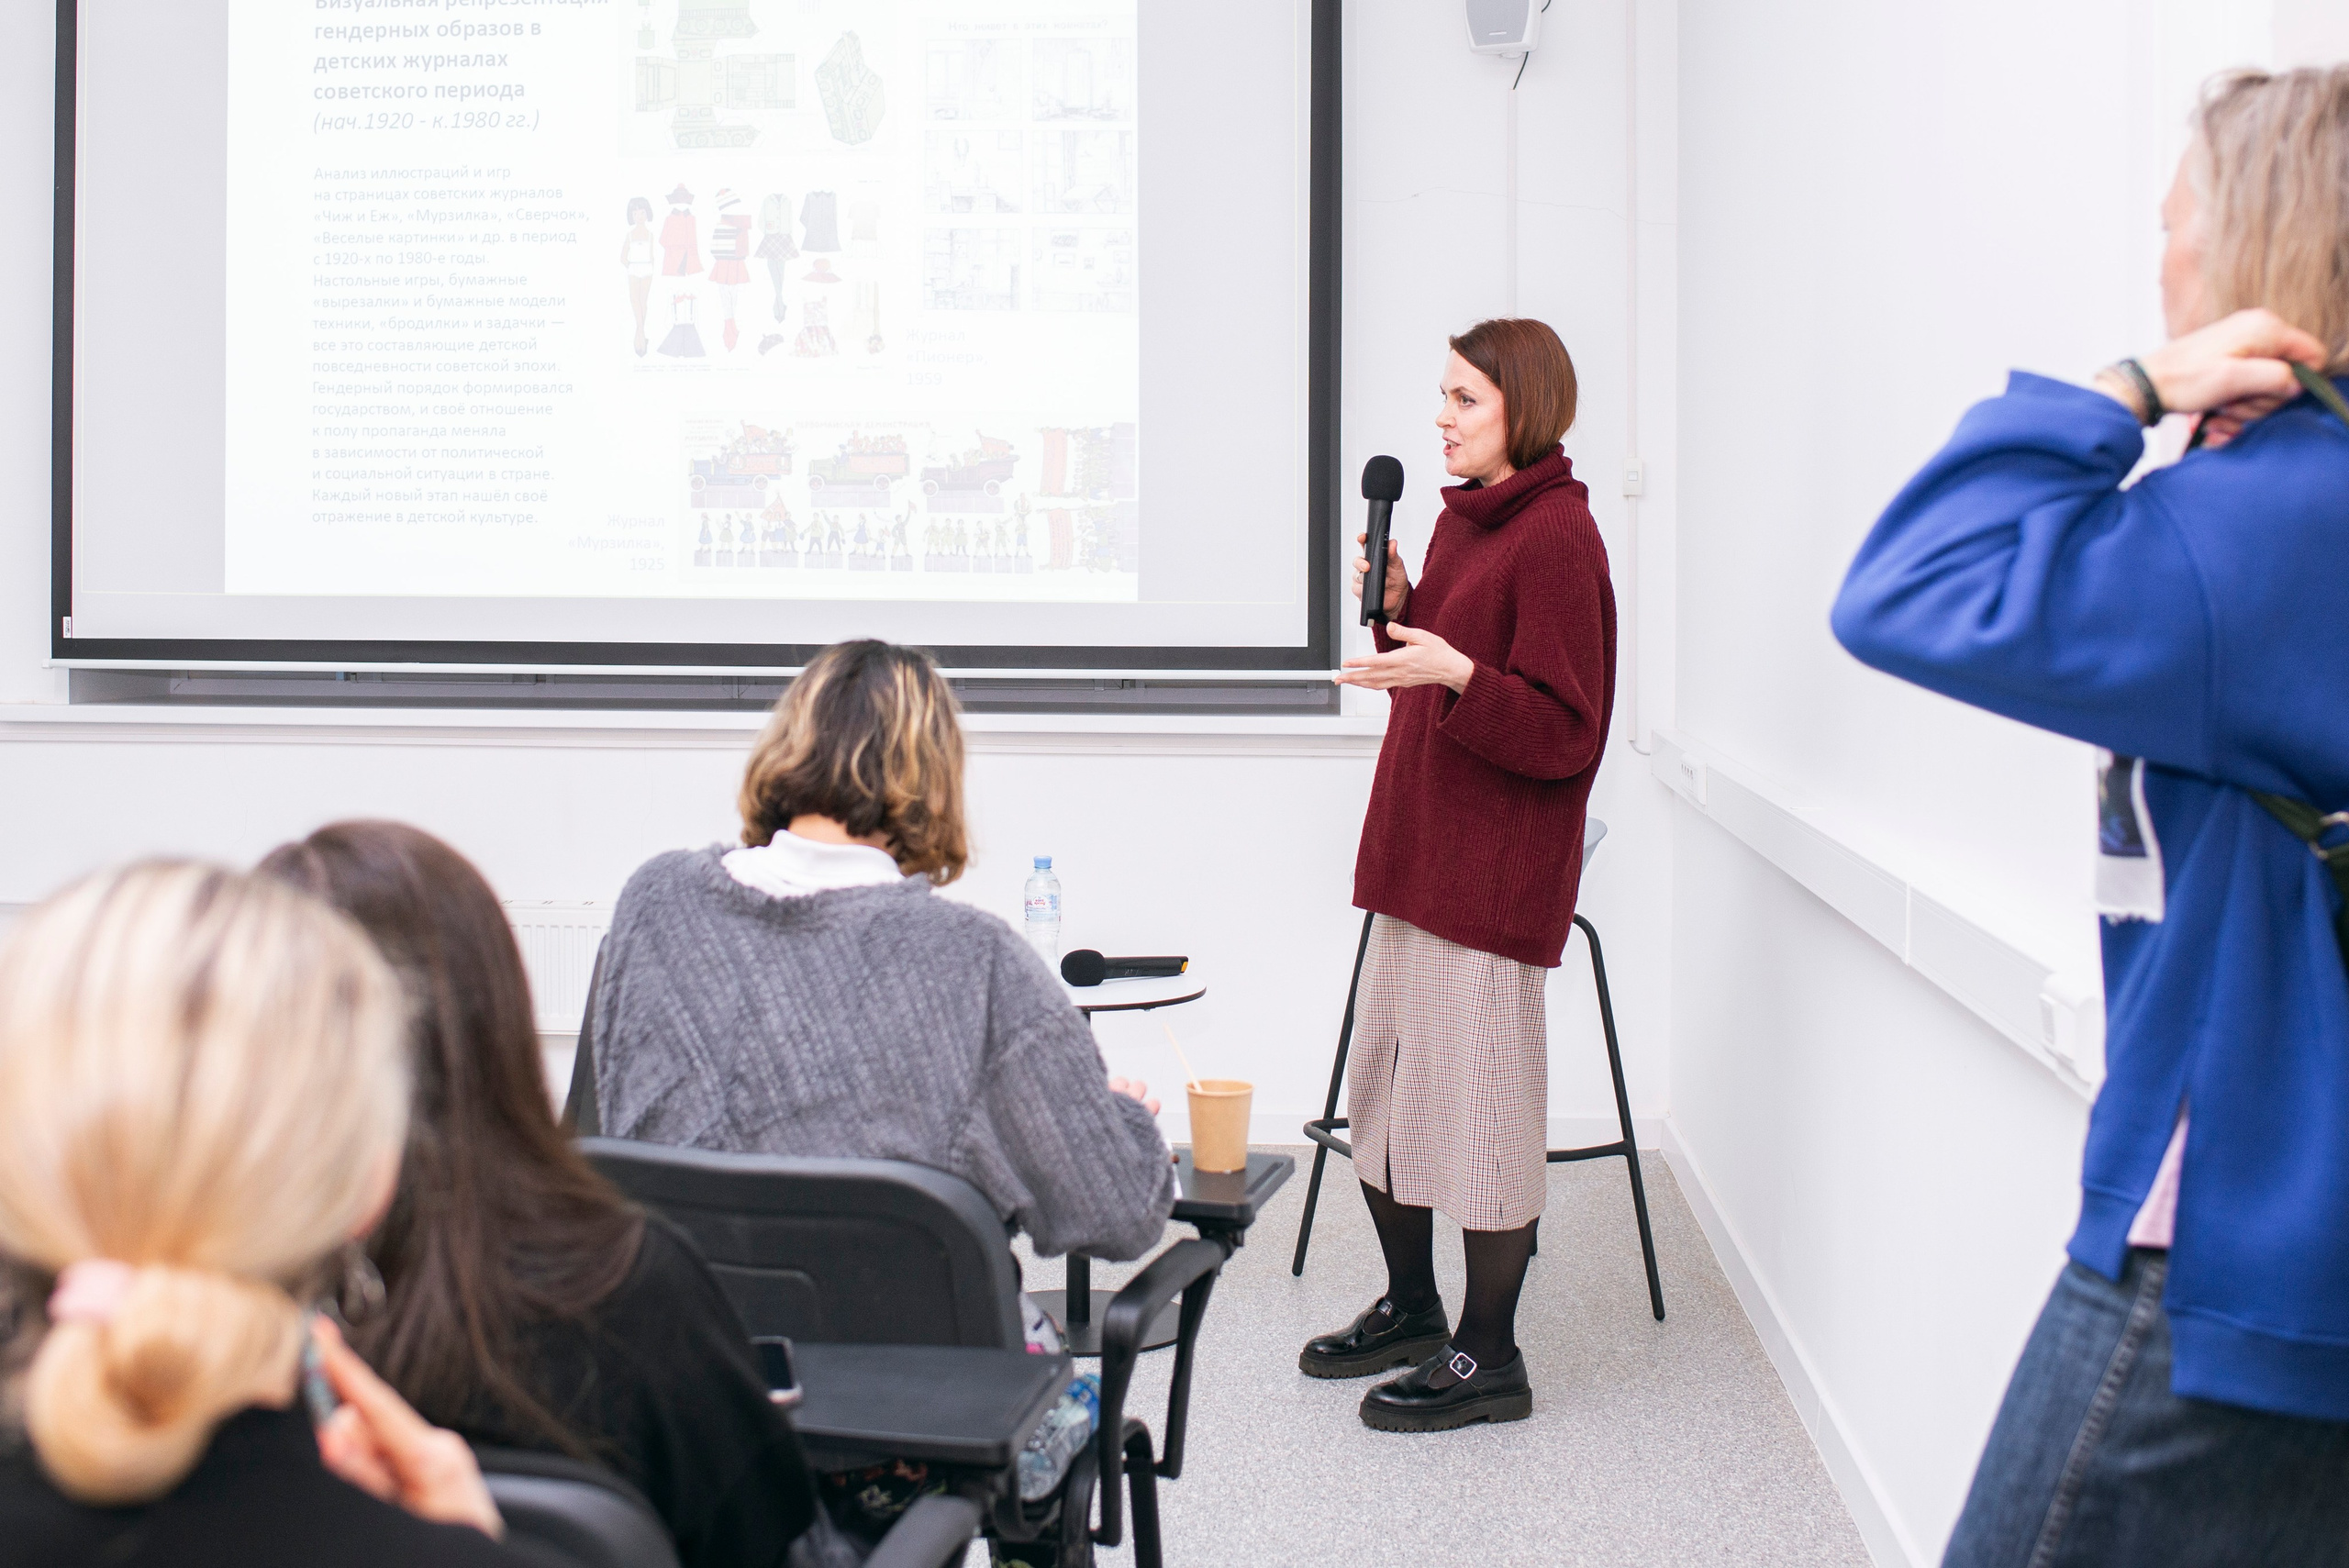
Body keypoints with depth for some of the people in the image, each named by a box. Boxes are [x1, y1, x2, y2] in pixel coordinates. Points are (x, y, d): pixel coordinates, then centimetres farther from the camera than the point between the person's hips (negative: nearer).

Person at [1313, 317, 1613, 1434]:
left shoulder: (1556, 536, -14)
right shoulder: (1465, 517, 14)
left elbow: (1563, 731, -17)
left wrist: (1455, 673, -30)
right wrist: (1399, 609, 5)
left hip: (1496, 870, -10)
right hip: (1418, 855, 10)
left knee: (1480, 1092, -2)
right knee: (1385, 1079, 16)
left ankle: (1488, 1357, 11)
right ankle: (1410, 1309, 32)